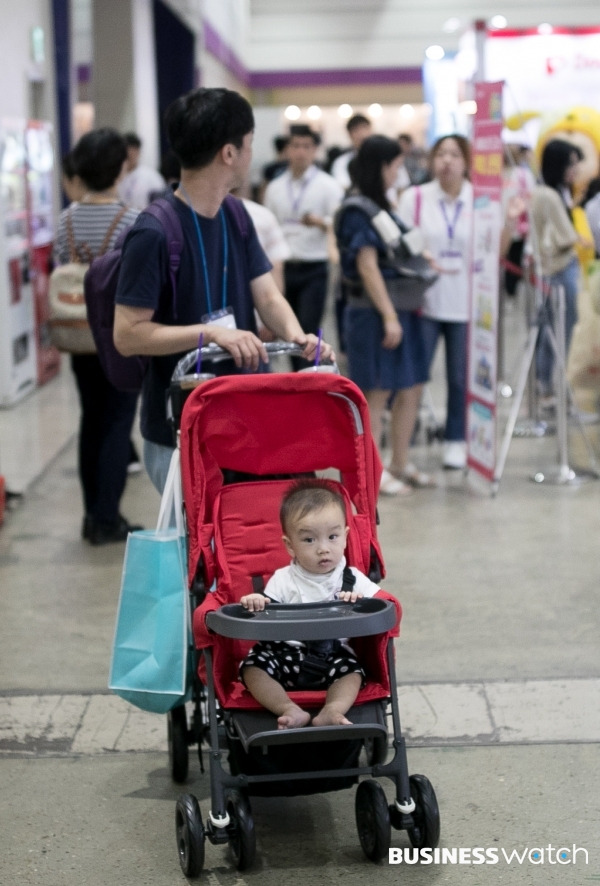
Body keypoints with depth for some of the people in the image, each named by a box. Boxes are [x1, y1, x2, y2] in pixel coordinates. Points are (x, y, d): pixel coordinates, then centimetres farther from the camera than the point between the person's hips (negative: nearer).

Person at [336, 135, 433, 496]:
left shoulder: (382, 206, 14)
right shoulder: (358, 210, -12)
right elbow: (367, 266, -17)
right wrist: (389, 316, -20)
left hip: (399, 307, 9)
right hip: (372, 311, -9)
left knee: (411, 390, 11)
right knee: (377, 393, -2)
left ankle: (400, 464, 22)